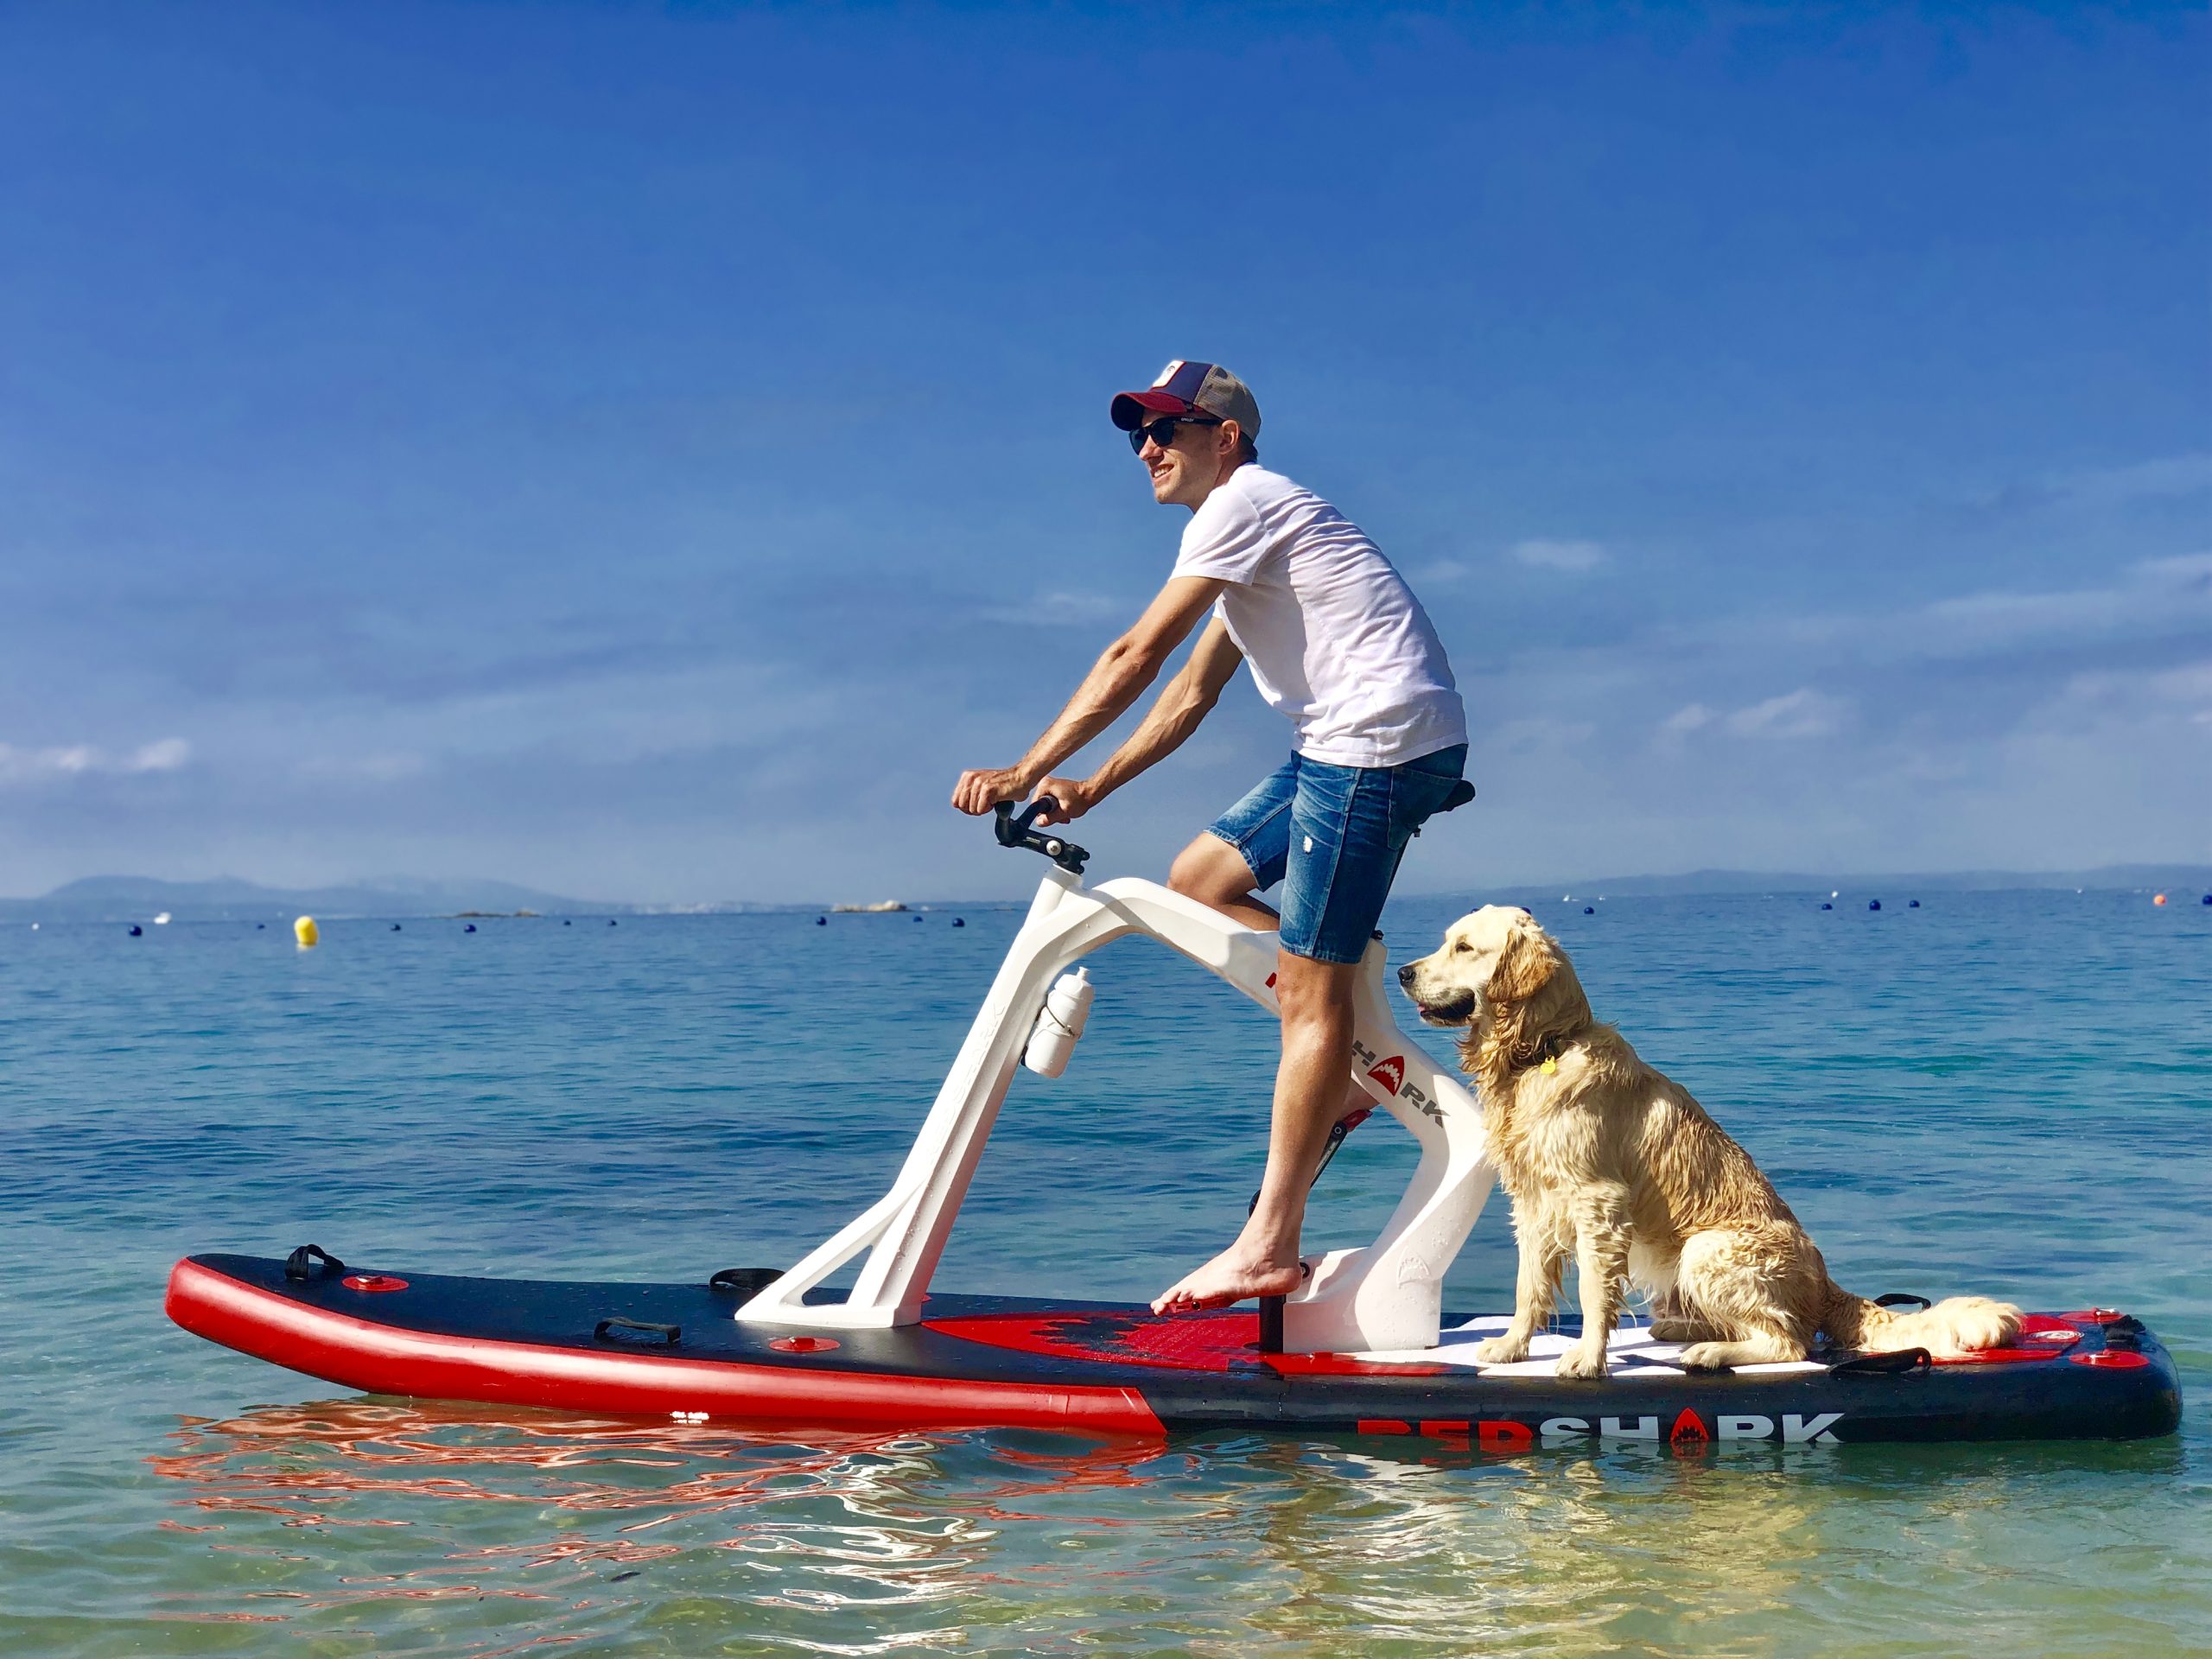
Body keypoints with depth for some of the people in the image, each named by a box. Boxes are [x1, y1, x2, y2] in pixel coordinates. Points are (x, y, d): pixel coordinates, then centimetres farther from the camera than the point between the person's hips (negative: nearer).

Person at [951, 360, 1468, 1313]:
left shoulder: (1242, 503, -7)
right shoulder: (1252, 525, 24)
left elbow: (1136, 656, -14)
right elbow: (1192, 695, 24)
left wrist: (1027, 770, -14)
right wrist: (1091, 789, 16)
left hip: (1378, 739, -10)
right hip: (1343, 745, 10)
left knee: (1310, 993, -9)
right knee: (1198, 882, 12)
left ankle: (1268, 1248, -7)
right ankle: (1352, 1062, 11)